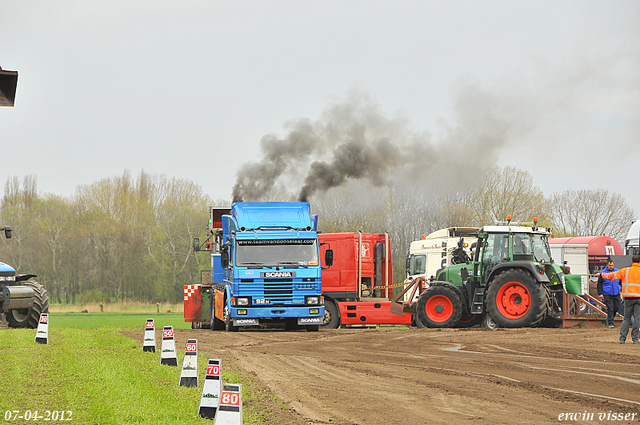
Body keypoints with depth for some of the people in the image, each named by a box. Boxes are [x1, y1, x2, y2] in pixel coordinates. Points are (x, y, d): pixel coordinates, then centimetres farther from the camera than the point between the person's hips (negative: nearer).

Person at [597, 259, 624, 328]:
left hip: (616, 294, 4)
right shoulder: (603, 273, -2)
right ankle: (610, 323, -2)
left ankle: (608, 318, 28)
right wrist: (600, 294, -7)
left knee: (617, 307, 5)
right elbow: (599, 284, 0)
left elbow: (621, 282, 21)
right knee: (610, 308, -8)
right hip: (607, 294, -4)